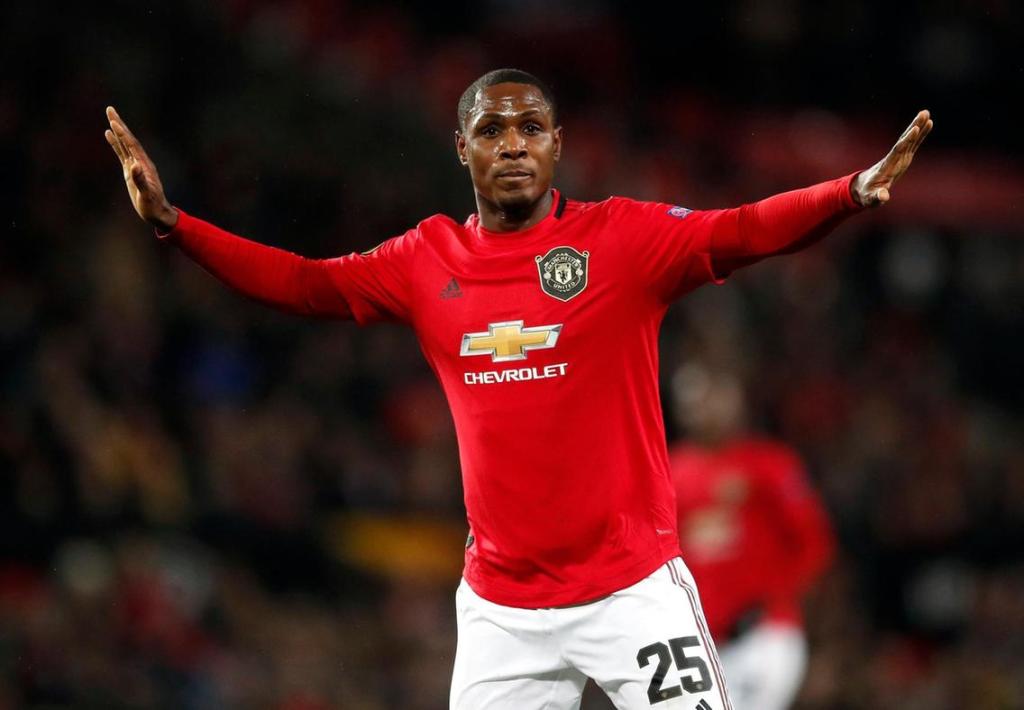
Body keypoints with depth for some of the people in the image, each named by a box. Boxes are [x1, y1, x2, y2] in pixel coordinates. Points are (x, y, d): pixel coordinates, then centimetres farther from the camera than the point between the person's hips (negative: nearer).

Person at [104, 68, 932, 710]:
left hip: (633, 592, -3)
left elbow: (745, 232, -17)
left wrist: (852, 193, -36)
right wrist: (172, 222, -3)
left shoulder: (625, 237, -6)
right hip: (499, 606, 3)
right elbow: (303, 284, 7)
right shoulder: (427, 261, 6)